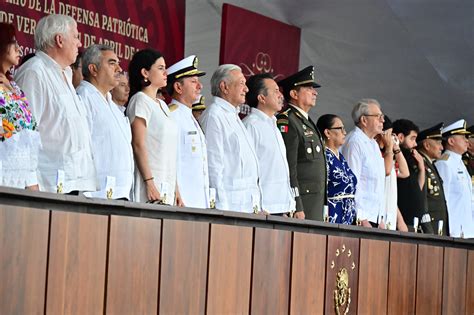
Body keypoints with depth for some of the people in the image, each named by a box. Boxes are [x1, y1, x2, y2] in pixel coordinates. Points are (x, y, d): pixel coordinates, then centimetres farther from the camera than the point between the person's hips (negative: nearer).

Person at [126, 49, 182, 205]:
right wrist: (149, 184, -18)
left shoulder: (162, 105, 20)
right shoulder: (140, 100, -3)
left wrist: (176, 189, 16)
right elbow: (138, 145, -12)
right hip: (151, 183, -8)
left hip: (167, 186, 8)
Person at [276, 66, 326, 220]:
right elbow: (288, 168, -17)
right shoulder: (287, 122, -10)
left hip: (316, 202, 9)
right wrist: (296, 207, -20)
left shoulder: (307, 122, 21)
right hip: (301, 202, -9)